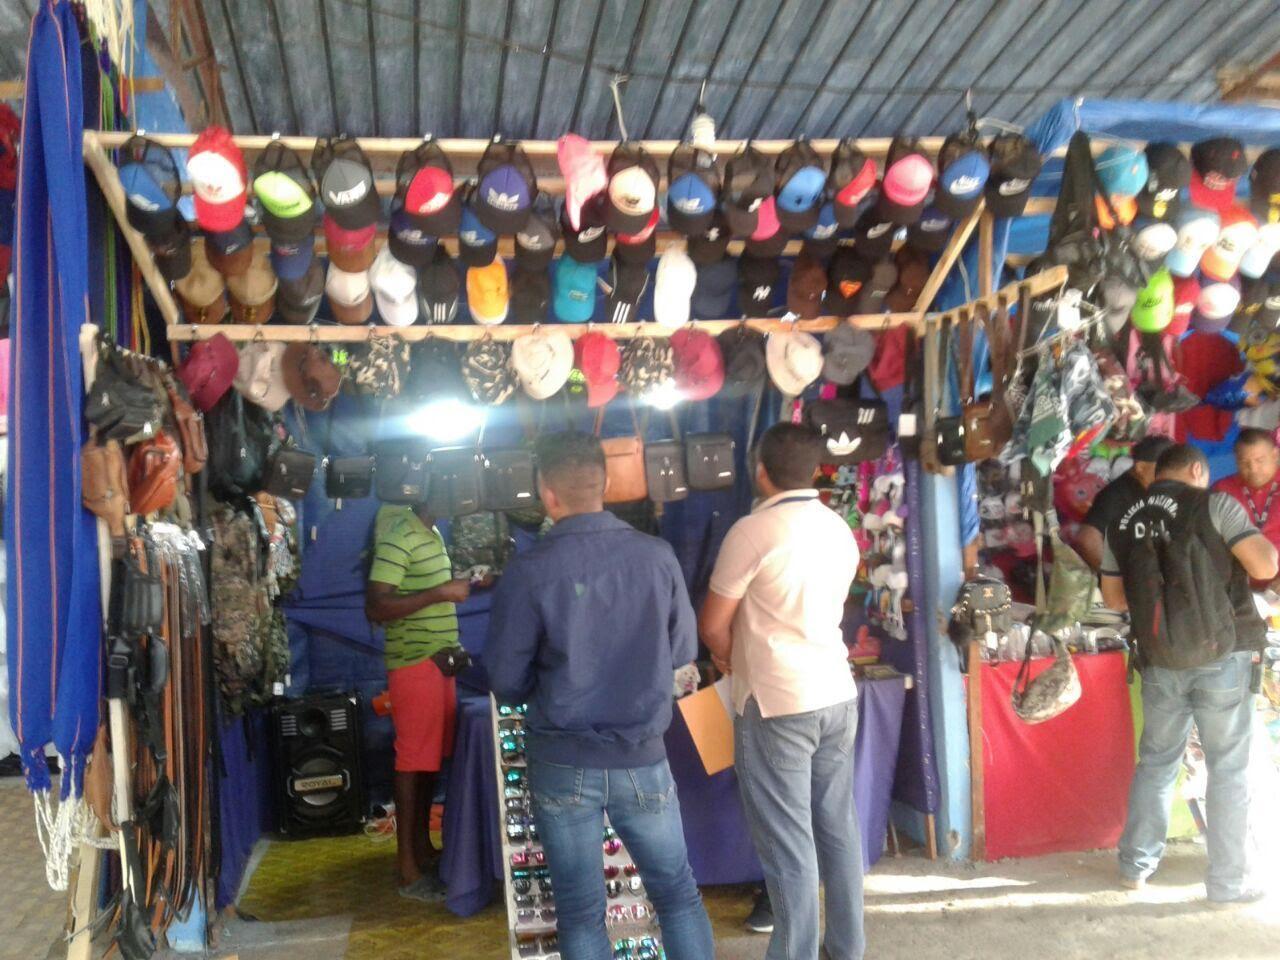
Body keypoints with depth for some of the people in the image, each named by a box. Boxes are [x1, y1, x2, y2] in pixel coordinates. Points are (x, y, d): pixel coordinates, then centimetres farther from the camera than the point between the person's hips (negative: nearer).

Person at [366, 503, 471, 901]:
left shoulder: (433, 532, 12)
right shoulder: (399, 536, -17)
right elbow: (375, 607, -23)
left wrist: (463, 585, 10)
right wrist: (441, 593, -24)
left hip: (440, 660, 9)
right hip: (415, 665, -9)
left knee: (433, 757, 15)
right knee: (413, 761, -2)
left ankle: (423, 846, 27)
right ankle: (408, 867, 7)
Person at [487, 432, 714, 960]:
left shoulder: (528, 570, -15)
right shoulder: (657, 555, -7)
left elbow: (505, 681, -8)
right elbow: (685, 649, 5)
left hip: (563, 763, -2)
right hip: (643, 756, 2)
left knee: (581, 911, 13)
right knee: (678, 892, 19)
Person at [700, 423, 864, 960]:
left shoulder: (753, 531, -13)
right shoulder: (841, 532, 8)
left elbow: (712, 627, -8)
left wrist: (734, 658, 12)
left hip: (777, 705, -7)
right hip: (836, 696, 7)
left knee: (788, 842, 1)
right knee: (839, 828, 16)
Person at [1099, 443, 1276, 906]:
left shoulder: (1122, 522, 7)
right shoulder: (1212, 504, -6)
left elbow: (1113, 597, 12)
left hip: (1159, 661, 4)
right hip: (1221, 655, -4)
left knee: (1155, 762, 17)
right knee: (1228, 768, 7)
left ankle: (1135, 865, 24)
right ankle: (1227, 882, 13)